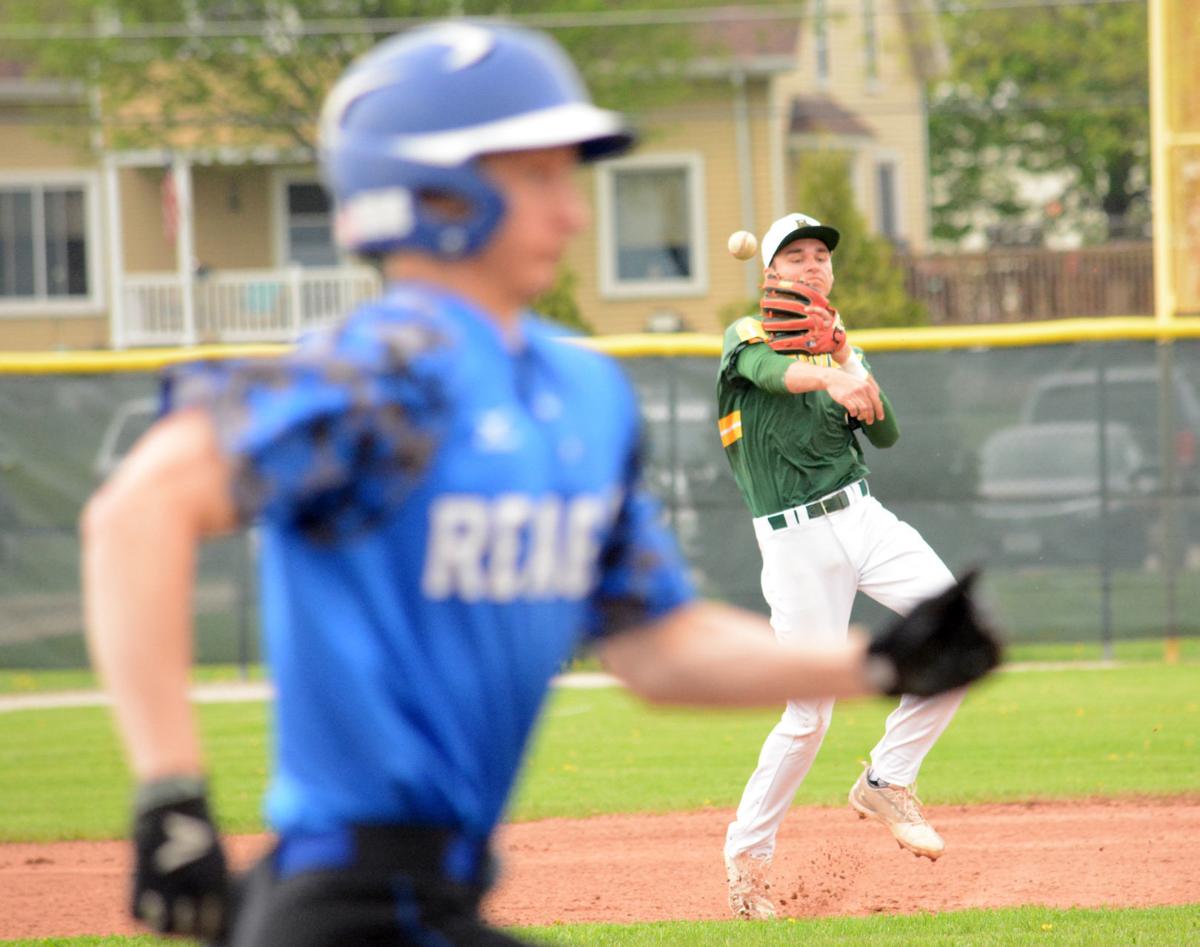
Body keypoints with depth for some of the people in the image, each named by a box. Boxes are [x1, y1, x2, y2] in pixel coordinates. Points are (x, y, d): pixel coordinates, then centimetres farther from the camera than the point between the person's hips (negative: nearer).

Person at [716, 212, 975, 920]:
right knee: (810, 714, -5)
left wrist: (851, 363, -11)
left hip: (863, 517, 5)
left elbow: (885, 433, 4)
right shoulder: (749, 336, 2)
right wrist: (831, 378, -45)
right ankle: (748, 852, 14)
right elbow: (768, 370, -24)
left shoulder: (839, 348, 16)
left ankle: (887, 781, -1)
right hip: (796, 540, -5)